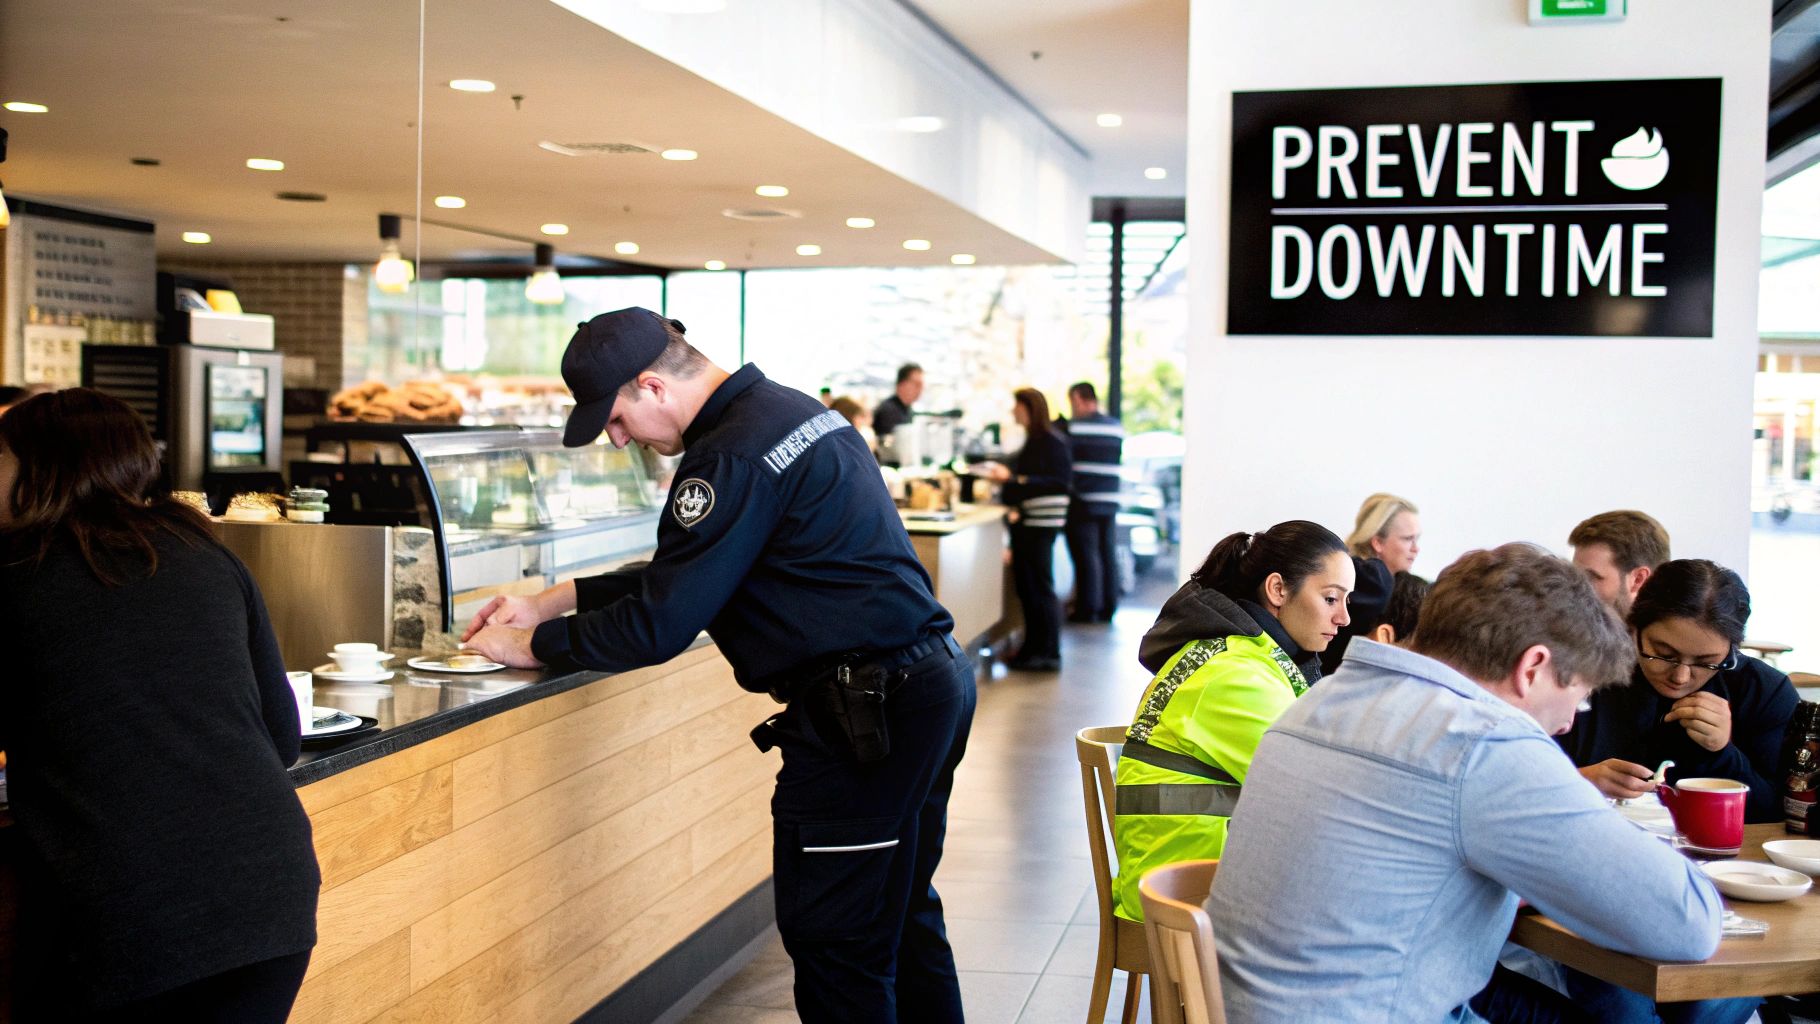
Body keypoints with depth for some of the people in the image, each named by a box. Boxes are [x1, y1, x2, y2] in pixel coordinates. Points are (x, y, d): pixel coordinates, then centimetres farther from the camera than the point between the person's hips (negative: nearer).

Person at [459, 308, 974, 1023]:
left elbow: (658, 623, -16)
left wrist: (535, 645, -2)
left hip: (866, 715, -11)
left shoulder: (734, 456, -18)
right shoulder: (789, 408, 14)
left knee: (834, 944, 0)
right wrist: (554, 601, 16)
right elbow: (683, 575, 20)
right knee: (901, 920, 21)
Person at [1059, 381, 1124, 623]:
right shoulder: (1117, 427, 8)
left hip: (1082, 502, -5)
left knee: (1086, 557, 0)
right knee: (1108, 555, 11)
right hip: (1110, 501, 5)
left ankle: (1087, 609, 4)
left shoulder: (1070, 427, -10)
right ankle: (1108, 607, 16)